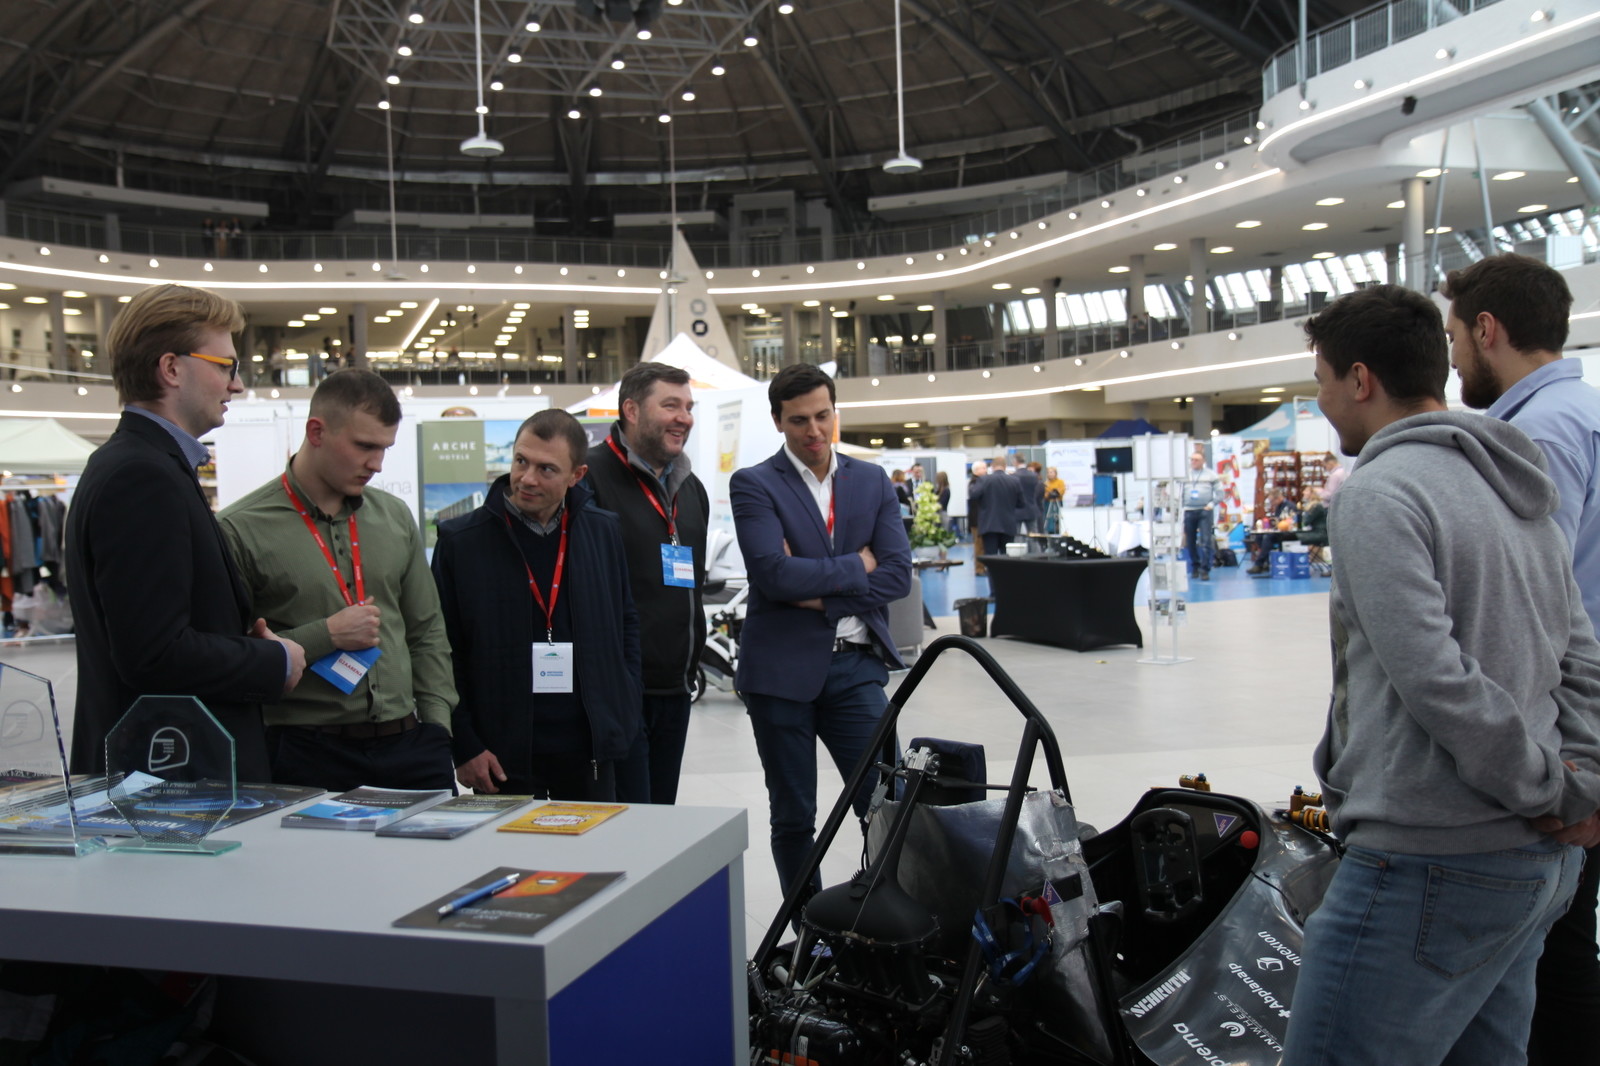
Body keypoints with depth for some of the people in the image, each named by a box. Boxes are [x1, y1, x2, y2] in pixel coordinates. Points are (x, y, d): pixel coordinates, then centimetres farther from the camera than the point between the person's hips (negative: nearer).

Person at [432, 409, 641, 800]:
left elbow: (626, 622, 16)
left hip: (590, 749, 3)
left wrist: (624, 706, 6)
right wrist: (464, 747, -6)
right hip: (502, 753, -2)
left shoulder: (604, 532, 5)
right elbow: (441, 651, -2)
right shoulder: (461, 540, -4)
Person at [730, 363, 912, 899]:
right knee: (793, 819, 9)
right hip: (782, 668, -2)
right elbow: (775, 574, -16)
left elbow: (897, 574, -1)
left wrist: (820, 594, -10)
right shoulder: (754, 484, -2)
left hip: (855, 663, 2)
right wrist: (855, 565, -6)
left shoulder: (873, 482, 10)